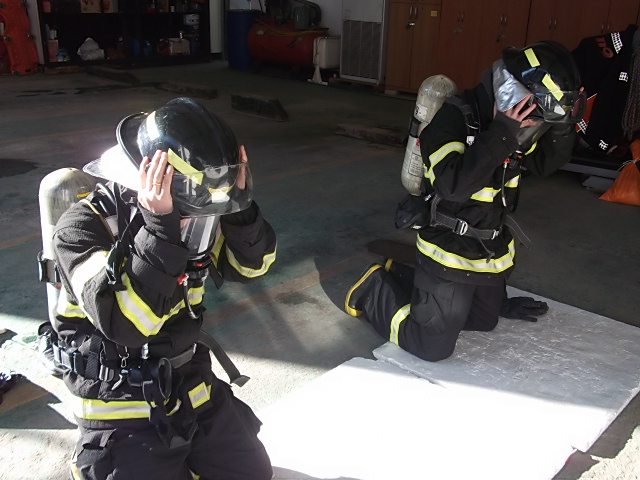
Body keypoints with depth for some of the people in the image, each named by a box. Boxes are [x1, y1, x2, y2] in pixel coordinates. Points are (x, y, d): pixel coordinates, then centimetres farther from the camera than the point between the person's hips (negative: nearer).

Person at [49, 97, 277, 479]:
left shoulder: (192, 209, -6)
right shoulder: (82, 229, -22)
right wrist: (160, 230, -41)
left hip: (196, 390, 6)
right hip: (122, 411, -5)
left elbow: (251, 264, -3)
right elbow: (126, 324, -34)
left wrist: (237, 200, -20)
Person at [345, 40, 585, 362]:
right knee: (432, 347, -2)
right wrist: (501, 136, -38)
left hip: (494, 253, 8)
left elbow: (547, 162, 8)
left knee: (484, 321, 27)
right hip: (450, 255, -8)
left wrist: (564, 124, -8)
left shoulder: (510, 122, -3)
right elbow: (455, 184, -37)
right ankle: (376, 289, 20)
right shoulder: (454, 119, -25)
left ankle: (400, 277, 35)